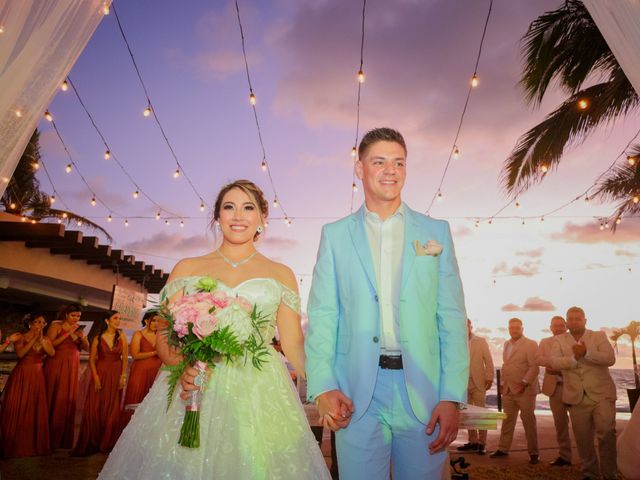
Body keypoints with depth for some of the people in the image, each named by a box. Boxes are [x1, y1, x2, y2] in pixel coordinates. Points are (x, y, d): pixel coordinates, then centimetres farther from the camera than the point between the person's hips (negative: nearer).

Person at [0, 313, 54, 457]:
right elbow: (20, 353, -17)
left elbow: (52, 353, -10)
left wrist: (41, 339, -13)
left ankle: (34, 444, 14)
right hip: (21, 376, -3)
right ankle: (15, 446, 8)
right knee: (17, 410, -2)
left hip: (37, 377, 3)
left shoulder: (45, 339, 8)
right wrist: (33, 338, -17)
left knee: (36, 411, 5)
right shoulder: (21, 338, -1)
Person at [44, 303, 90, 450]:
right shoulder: (56, 325, -3)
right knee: (54, 400, -2)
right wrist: (67, 334, -18)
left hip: (72, 367, 5)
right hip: (57, 366, -5)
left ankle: (64, 439, 14)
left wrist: (82, 337, -10)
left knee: (69, 401, 6)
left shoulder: (78, 328, 11)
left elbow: (87, 348, 7)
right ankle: (50, 439, 7)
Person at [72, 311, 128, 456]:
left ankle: (107, 444, 19)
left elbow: (125, 358, -1)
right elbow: (92, 359, -1)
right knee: (95, 409, 0)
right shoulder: (98, 338, -1)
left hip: (116, 376, 1)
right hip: (100, 374, -1)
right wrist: (95, 377, -9)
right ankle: (91, 444, 13)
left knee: (112, 410, 5)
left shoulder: (121, 337, 0)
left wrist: (123, 376, -7)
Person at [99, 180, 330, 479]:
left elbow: (293, 344, 7)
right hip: (194, 388, 1)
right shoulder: (187, 269, 9)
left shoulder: (281, 274, 8)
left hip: (260, 395, 0)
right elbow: (164, 336, 6)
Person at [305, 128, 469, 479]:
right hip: (356, 394, 0)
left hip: (423, 390, 1)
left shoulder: (436, 232, 7)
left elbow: (452, 317, 3)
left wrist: (453, 396, -4)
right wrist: (322, 387, -9)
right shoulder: (335, 235, 6)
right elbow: (321, 315, 2)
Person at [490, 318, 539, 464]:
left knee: (529, 421, 3)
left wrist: (524, 383, -20)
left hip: (524, 390, -6)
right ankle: (503, 449, 20)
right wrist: (503, 383, 12)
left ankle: (533, 453, 14)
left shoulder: (530, 344, -7)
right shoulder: (507, 344, 14)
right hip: (508, 390, 6)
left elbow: (534, 367, -14)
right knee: (507, 420, 12)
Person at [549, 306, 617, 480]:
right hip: (577, 397, 2)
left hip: (601, 393, -1)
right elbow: (553, 362, -8)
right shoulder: (559, 340, 6)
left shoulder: (599, 336, 4)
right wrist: (574, 357, -21)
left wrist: (586, 353, -21)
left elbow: (610, 358, -11)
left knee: (606, 434, -8)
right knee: (583, 438, 8)